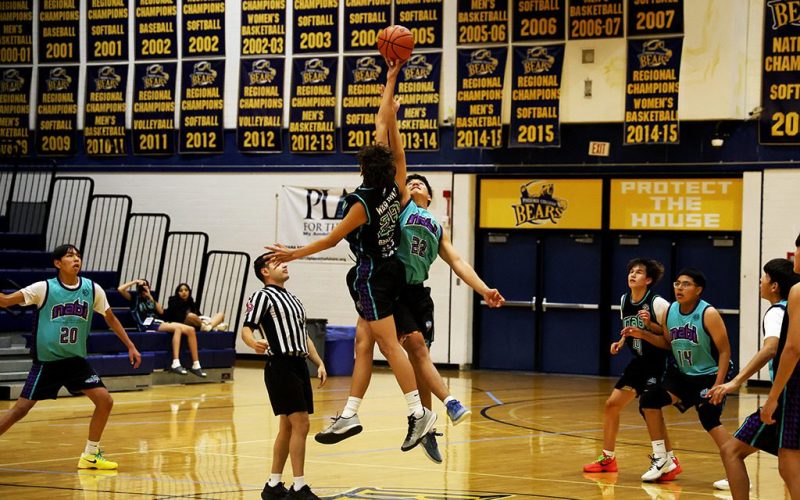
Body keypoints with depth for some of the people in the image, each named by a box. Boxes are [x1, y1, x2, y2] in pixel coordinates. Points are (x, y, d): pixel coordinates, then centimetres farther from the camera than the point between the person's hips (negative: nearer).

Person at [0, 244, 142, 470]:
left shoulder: (93, 289, -1)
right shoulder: (44, 288, -12)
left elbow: (110, 319, 13)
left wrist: (130, 346, 11)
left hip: (76, 360, 4)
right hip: (46, 362, -4)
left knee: (105, 401, -6)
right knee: (19, 410, -8)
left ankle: (90, 455, 9)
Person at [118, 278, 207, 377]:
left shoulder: (151, 297, 24)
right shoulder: (134, 297, 10)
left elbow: (161, 311, 9)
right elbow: (120, 289, -7)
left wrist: (150, 297, 4)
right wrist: (135, 282, -1)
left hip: (159, 322, 7)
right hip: (148, 325, -7)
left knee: (190, 330, -12)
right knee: (178, 328, -31)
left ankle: (196, 366, -13)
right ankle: (175, 364, -41)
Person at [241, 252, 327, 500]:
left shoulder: (292, 298, 21)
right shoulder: (263, 297, -5)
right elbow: (246, 329, -14)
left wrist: (319, 363, 14)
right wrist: (254, 343, -36)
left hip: (299, 366, 9)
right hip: (281, 366, -9)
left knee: (288, 427, 10)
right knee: (300, 424, -13)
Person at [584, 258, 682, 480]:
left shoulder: (659, 304, -18)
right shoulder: (624, 300, 5)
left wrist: (650, 325, -28)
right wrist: (620, 342, 3)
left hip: (658, 364, -8)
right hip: (639, 362, 8)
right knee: (611, 405, 8)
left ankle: (671, 462, -11)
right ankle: (607, 459, 23)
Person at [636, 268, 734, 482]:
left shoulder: (708, 314, -20)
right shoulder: (670, 311, -1)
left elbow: (724, 351, -18)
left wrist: (717, 386, -25)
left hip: (710, 375, -8)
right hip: (682, 374, 8)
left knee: (709, 418, -24)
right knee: (649, 399, 1)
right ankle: (661, 459, 13)